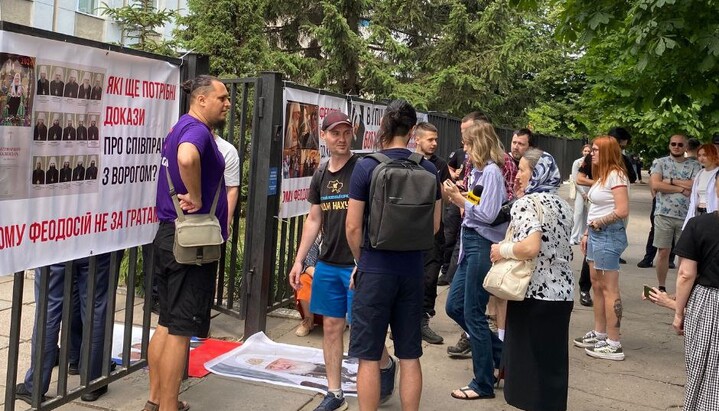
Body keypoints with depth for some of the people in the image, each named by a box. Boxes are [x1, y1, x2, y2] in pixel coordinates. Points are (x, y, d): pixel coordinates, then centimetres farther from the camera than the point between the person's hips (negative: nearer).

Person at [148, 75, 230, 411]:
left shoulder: (181, 128, 16)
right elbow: (187, 158, -38)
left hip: (168, 236, 10)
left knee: (166, 323, 16)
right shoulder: (197, 130, -15)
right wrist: (197, 198, -25)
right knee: (180, 330, -3)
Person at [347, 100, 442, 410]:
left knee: (369, 357, 6)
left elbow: (353, 226, -9)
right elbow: (434, 225, 7)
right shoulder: (428, 170, -1)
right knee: (410, 356, 13)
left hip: (375, 269, -3)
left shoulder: (366, 167, -11)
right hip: (413, 270, 4)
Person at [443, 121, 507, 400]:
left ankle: (483, 384, 13)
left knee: (473, 313, -1)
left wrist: (459, 199, -11)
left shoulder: (491, 171, -14)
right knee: (454, 306, 15)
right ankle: (499, 353, 29)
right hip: (471, 243, 10)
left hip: (483, 245, -10)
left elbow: (487, 214, -20)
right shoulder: (478, 170, 13)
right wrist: (458, 197, 1)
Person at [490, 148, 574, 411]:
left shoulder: (527, 203, -12)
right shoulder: (561, 204, 12)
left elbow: (530, 247, -27)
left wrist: (502, 250, -11)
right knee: (552, 362, 16)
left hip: (535, 294, -8)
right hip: (562, 292, 8)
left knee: (529, 362, 4)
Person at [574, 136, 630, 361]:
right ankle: (599, 334, 27)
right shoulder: (602, 175, 16)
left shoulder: (616, 175, -14)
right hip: (596, 234, 10)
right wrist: (587, 233, 13)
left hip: (609, 235, -10)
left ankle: (613, 344, 0)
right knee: (597, 285, 15)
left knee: (609, 288, -6)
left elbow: (622, 211, -22)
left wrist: (598, 223, -11)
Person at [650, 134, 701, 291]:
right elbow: (655, 184, -11)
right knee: (663, 252, 5)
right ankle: (661, 287, 17)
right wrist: (682, 188, -10)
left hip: (686, 216, 1)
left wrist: (670, 181, -10)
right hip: (664, 215, -1)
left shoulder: (694, 165, 5)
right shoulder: (660, 163, 3)